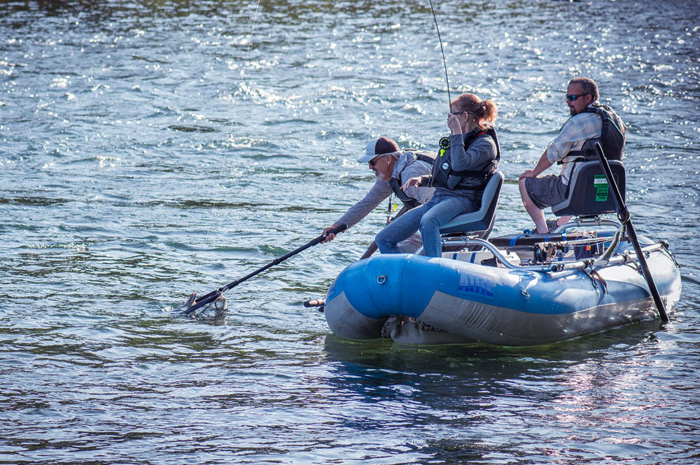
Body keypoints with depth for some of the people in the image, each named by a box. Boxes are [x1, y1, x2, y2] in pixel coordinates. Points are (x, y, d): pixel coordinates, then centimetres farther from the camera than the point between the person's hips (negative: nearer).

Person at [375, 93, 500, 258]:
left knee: (427, 222, -43)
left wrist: (456, 133, -15)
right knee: (384, 239, -2)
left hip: (463, 200, -9)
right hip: (438, 198, 9)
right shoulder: (458, 139, 22)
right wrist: (421, 180, 10)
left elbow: (459, 164, -24)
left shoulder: (485, 144, -4)